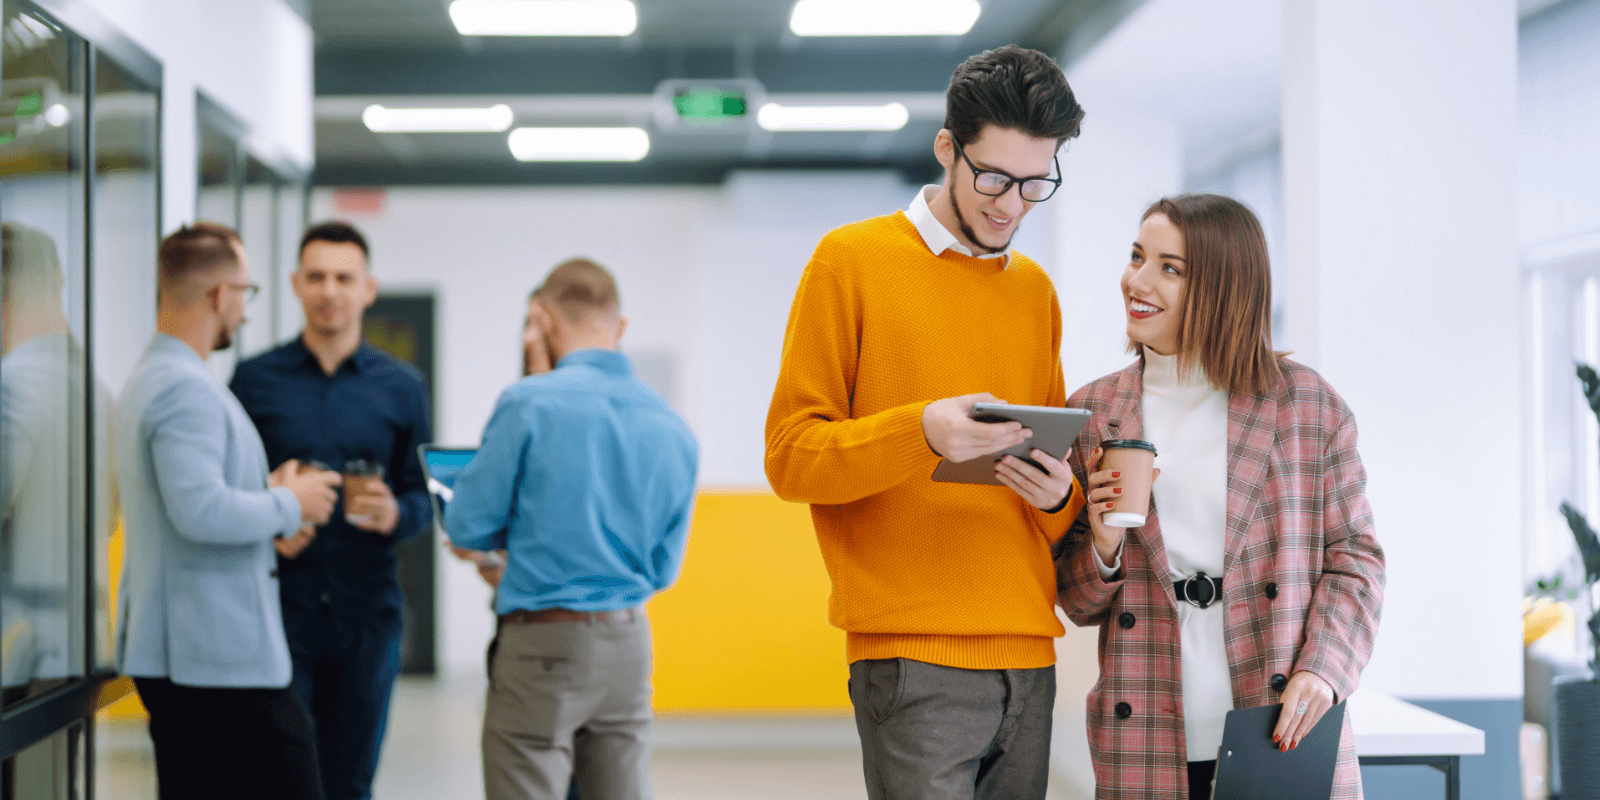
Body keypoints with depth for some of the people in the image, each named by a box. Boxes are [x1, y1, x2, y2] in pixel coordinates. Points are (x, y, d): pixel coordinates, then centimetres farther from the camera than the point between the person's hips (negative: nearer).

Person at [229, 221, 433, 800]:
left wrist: (397, 515, -13)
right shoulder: (254, 380, 4)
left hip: (367, 614, 2)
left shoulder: (402, 387, 9)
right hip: (278, 608, -2)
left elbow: (423, 495, 9)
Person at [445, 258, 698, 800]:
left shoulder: (528, 402, -12)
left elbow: (467, 526, -6)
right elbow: (663, 567, 10)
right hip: (627, 642, 5)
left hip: (543, 649, -5)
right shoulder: (673, 427, 2)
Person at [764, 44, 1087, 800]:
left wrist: (1058, 494, -1)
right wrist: (920, 433, -21)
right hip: (913, 653, -5)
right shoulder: (852, 259, 1)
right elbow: (790, 455, -4)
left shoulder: (1035, 288, 18)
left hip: (1027, 652, 5)